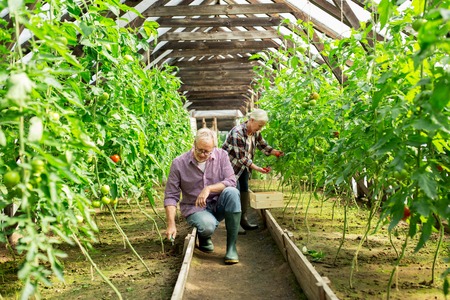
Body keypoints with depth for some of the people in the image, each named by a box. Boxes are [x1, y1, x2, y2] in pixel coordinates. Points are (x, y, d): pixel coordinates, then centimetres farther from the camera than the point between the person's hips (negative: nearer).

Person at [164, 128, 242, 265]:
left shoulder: (221, 155, -6)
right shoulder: (179, 163, -10)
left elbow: (231, 181, -13)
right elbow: (171, 196, -9)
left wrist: (209, 188, -27)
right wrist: (171, 225, -18)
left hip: (218, 205, 2)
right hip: (195, 208, -2)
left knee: (232, 193, -31)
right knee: (208, 225, -36)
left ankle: (231, 247, -22)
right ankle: (203, 237, 6)